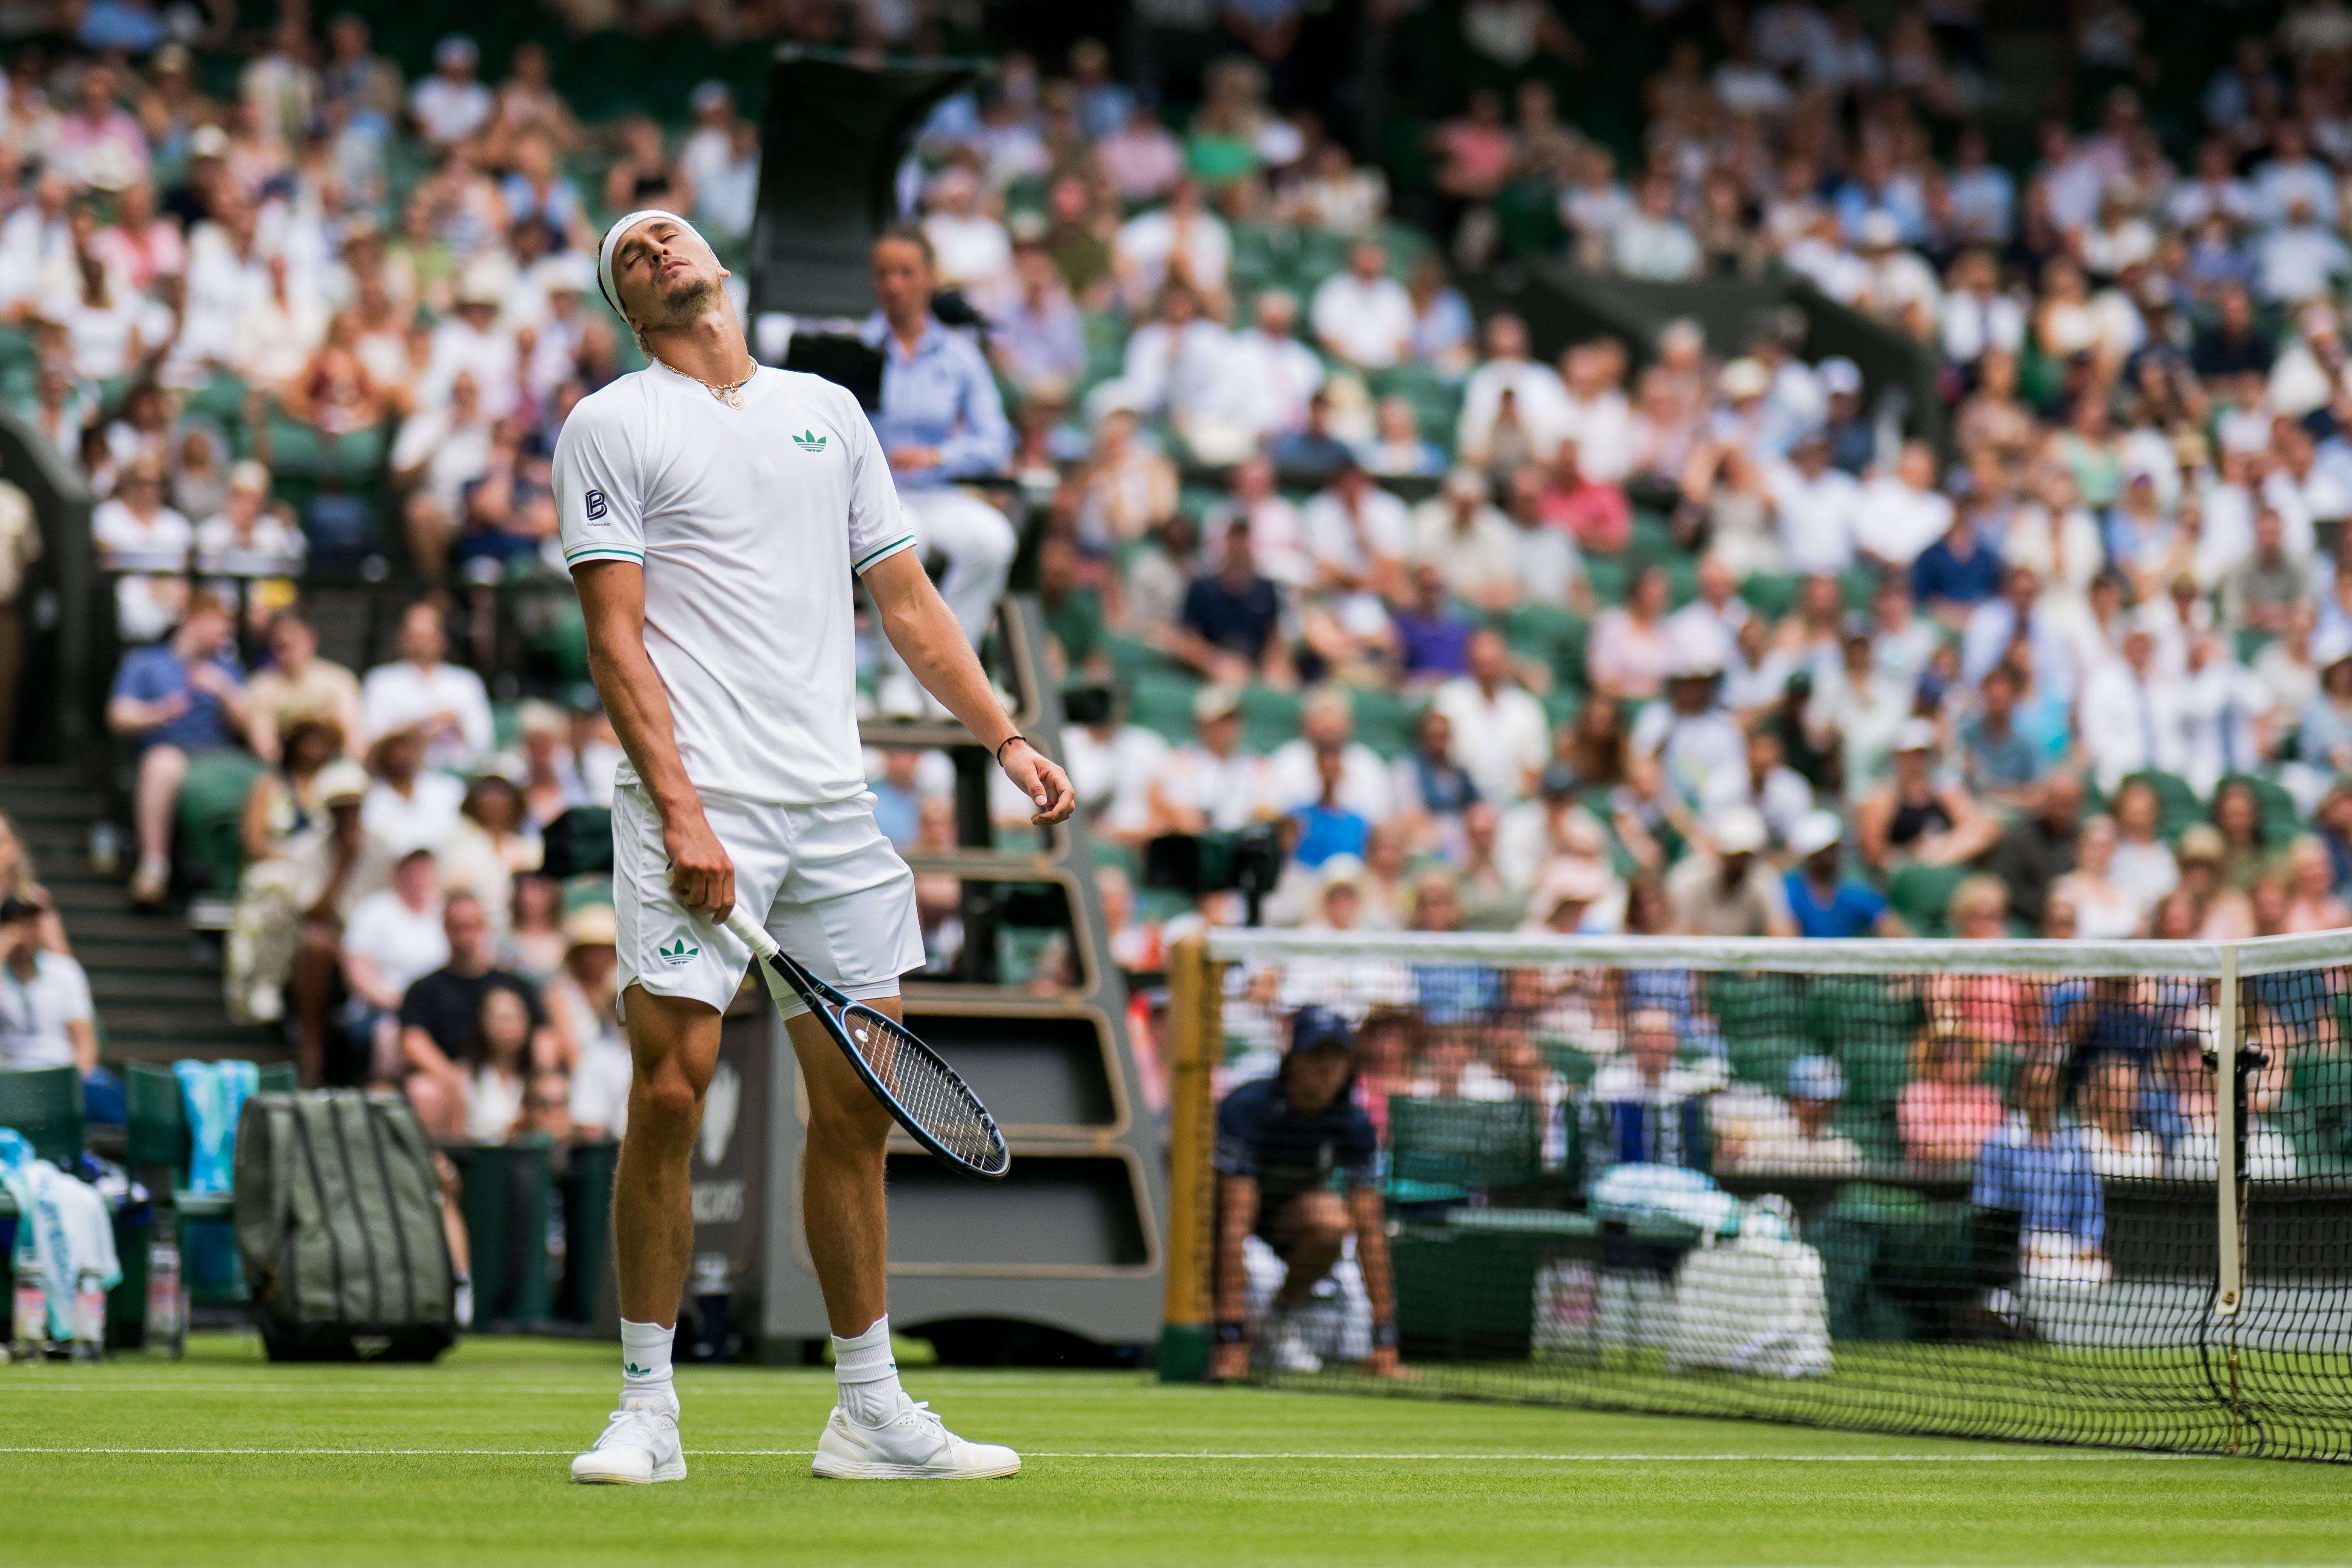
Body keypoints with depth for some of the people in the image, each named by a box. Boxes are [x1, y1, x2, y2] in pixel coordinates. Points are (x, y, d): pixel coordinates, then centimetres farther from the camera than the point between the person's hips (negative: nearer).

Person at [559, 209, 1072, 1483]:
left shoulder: (830, 411, 19)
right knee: (668, 1093, -11)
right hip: (698, 805, -5)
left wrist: (1005, 738, 10)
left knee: (854, 1109, 6)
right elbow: (617, 639, -4)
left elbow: (905, 601, 21)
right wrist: (680, 813, -14)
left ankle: (870, 1413, 14)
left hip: (835, 807, 5)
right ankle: (647, 1410, -3)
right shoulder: (610, 426, 4)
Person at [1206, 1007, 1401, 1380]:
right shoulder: (1246, 1108, -33)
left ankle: (1281, 1317, -4)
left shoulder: (1354, 1124, -22)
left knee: (1332, 1221, -33)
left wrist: (1384, 1341, -29)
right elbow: (1235, 1226, -39)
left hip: (1291, 1208, 2)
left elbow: (1370, 1231, -23)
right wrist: (1232, 1338, -45)